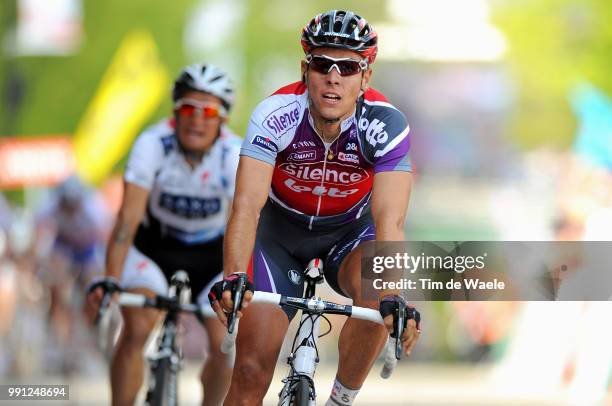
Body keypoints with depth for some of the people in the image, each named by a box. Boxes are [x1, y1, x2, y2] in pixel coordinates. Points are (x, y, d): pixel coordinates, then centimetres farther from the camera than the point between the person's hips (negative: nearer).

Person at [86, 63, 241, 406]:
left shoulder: (235, 155, -26)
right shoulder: (152, 145, -26)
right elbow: (128, 216, -31)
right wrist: (109, 281, -42)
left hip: (211, 251, 1)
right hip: (155, 244, -1)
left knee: (227, 345, -11)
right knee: (137, 329, -23)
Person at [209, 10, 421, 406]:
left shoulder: (386, 124, -29)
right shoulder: (275, 116, -30)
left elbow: (389, 220, -38)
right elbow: (247, 205, -39)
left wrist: (392, 300, -55)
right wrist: (232, 278, -57)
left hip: (349, 231, 0)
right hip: (281, 232, 0)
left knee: (376, 290, -33)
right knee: (252, 370, -8)